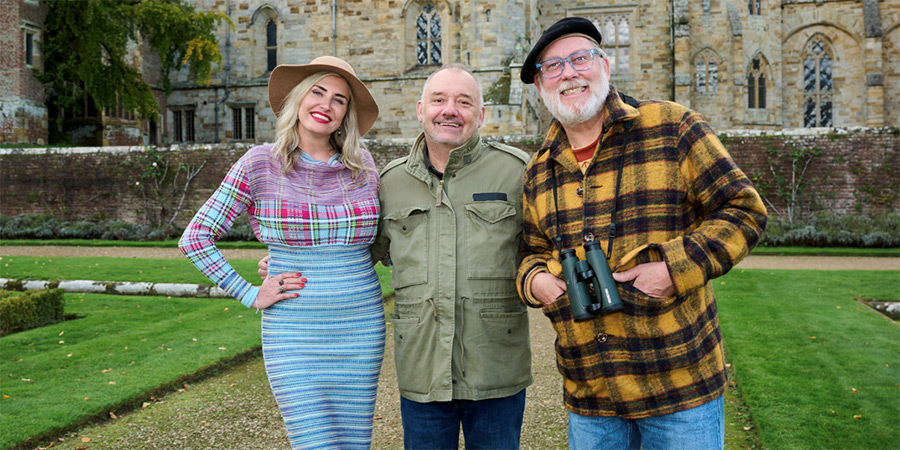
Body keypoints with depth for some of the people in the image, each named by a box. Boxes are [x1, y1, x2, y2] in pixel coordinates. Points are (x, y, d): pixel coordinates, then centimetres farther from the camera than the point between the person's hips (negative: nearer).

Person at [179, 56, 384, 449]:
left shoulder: (362, 165, 4)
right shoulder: (260, 165, -4)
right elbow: (195, 238, 0)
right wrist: (250, 295, -5)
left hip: (361, 329, 3)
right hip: (293, 336, -3)